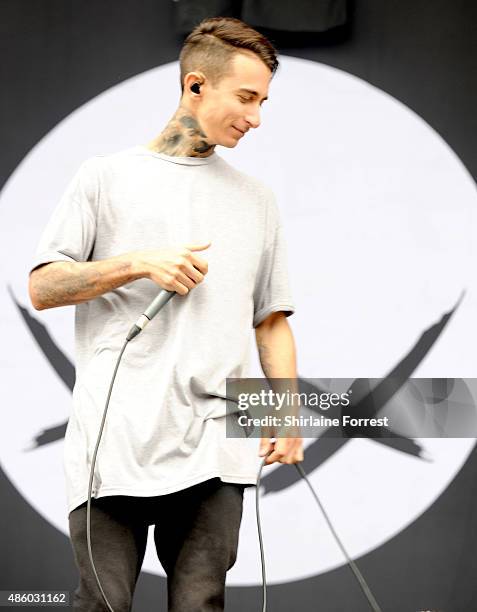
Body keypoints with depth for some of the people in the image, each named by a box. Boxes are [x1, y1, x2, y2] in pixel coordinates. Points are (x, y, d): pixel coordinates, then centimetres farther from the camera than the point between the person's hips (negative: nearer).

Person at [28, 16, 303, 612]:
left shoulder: (257, 199, 21)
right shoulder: (107, 175, 10)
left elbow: (272, 320, 21)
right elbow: (41, 288, 5)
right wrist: (139, 262, -7)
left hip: (214, 447, 3)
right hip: (113, 443, -2)